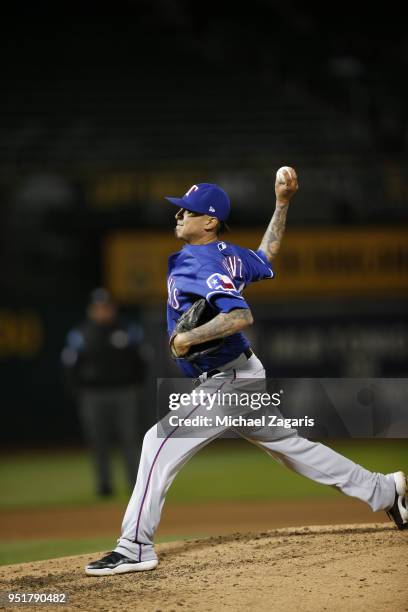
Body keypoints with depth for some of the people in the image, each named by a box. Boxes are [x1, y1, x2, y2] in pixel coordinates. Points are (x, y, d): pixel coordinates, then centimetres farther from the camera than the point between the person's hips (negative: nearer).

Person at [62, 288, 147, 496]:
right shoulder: (80, 335, 3)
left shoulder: (129, 331, 7)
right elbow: (70, 366, 4)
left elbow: (141, 360, 11)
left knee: (130, 437, -3)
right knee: (98, 440, 0)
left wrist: (136, 385, 2)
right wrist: (79, 391, -3)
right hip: (93, 394, 0)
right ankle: (104, 484, 6)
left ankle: (137, 483, 0)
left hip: (124, 392, 0)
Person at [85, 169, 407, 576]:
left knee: (161, 442, -15)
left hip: (228, 381, -10)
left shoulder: (203, 266, -21)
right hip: (243, 375, 10)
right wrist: (282, 205, 25)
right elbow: (265, 259, 25)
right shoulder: (226, 254, 6)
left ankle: (135, 548, -17)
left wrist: (189, 339, -30)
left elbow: (241, 316, -34)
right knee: (289, 443, 20)